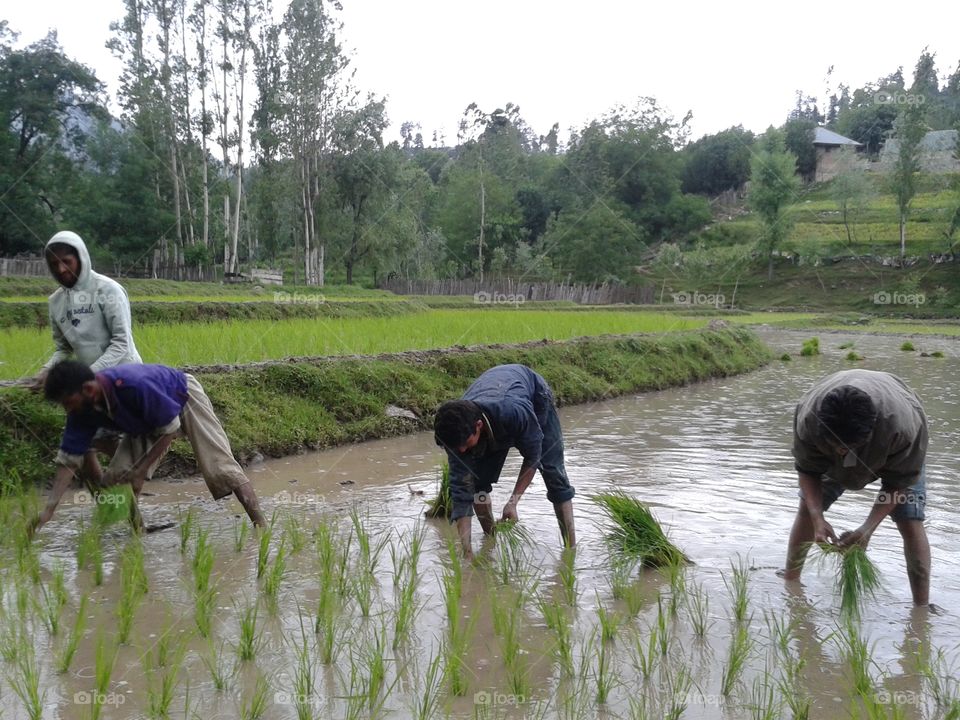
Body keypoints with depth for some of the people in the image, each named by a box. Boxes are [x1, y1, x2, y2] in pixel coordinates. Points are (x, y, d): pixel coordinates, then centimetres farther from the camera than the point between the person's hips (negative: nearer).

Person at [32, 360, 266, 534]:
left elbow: (170, 428, -29)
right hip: (147, 420, 7)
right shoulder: (82, 409, -21)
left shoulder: (134, 385, -42)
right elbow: (68, 459, -16)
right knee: (116, 479, -8)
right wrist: (49, 509, -22)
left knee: (220, 467, -14)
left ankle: (261, 528, -10)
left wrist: (141, 470, -25)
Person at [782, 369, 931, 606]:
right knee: (807, 508, -2)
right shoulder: (807, 417, -40)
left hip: (892, 453, -2)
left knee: (911, 522, -13)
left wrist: (868, 528, -36)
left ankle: (922, 607, -3)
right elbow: (807, 471, -22)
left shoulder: (903, 427, -45)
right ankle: (789, 581, 16)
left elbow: (898, 483, -28)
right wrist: (818, 519, -36)